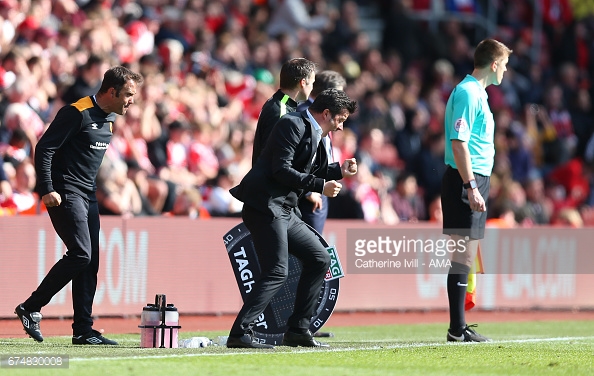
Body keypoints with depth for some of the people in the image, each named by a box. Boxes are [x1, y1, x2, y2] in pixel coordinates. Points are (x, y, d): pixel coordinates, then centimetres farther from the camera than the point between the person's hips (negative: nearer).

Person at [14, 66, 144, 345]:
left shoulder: (109, 118, 14)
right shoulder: (78, 113, -14)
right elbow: (44, 148, -16)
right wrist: (47, 190, -22)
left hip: (88, 196, 9)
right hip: (65, 193, -9)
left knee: (90, 262, 5)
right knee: (80, 254, -18)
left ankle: (83, 330, 8)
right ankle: (30, 308, -8)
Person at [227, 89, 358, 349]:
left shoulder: (315, 135, 20)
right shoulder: (293, 125, -10)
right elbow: (281, 170, -20)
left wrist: (339, 171, 15)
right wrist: (321, 185, -20)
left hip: (284, 211, 11)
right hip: (265, 207, -11)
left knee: (319, 259, 13)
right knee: (277, 272, -16)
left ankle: (297, 329, 16)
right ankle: (240, 334, -19)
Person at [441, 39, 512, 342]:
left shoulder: (476, 92, 18)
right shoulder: (467, 93, -13)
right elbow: (458, 143, -20)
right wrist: (471, 186, -24)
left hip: (473, 181, 10)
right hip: (467, 181, -10)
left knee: (466, 253, 11)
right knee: (465, 252, -9)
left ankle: (459, 326, 14)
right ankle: (457, 329, -9)